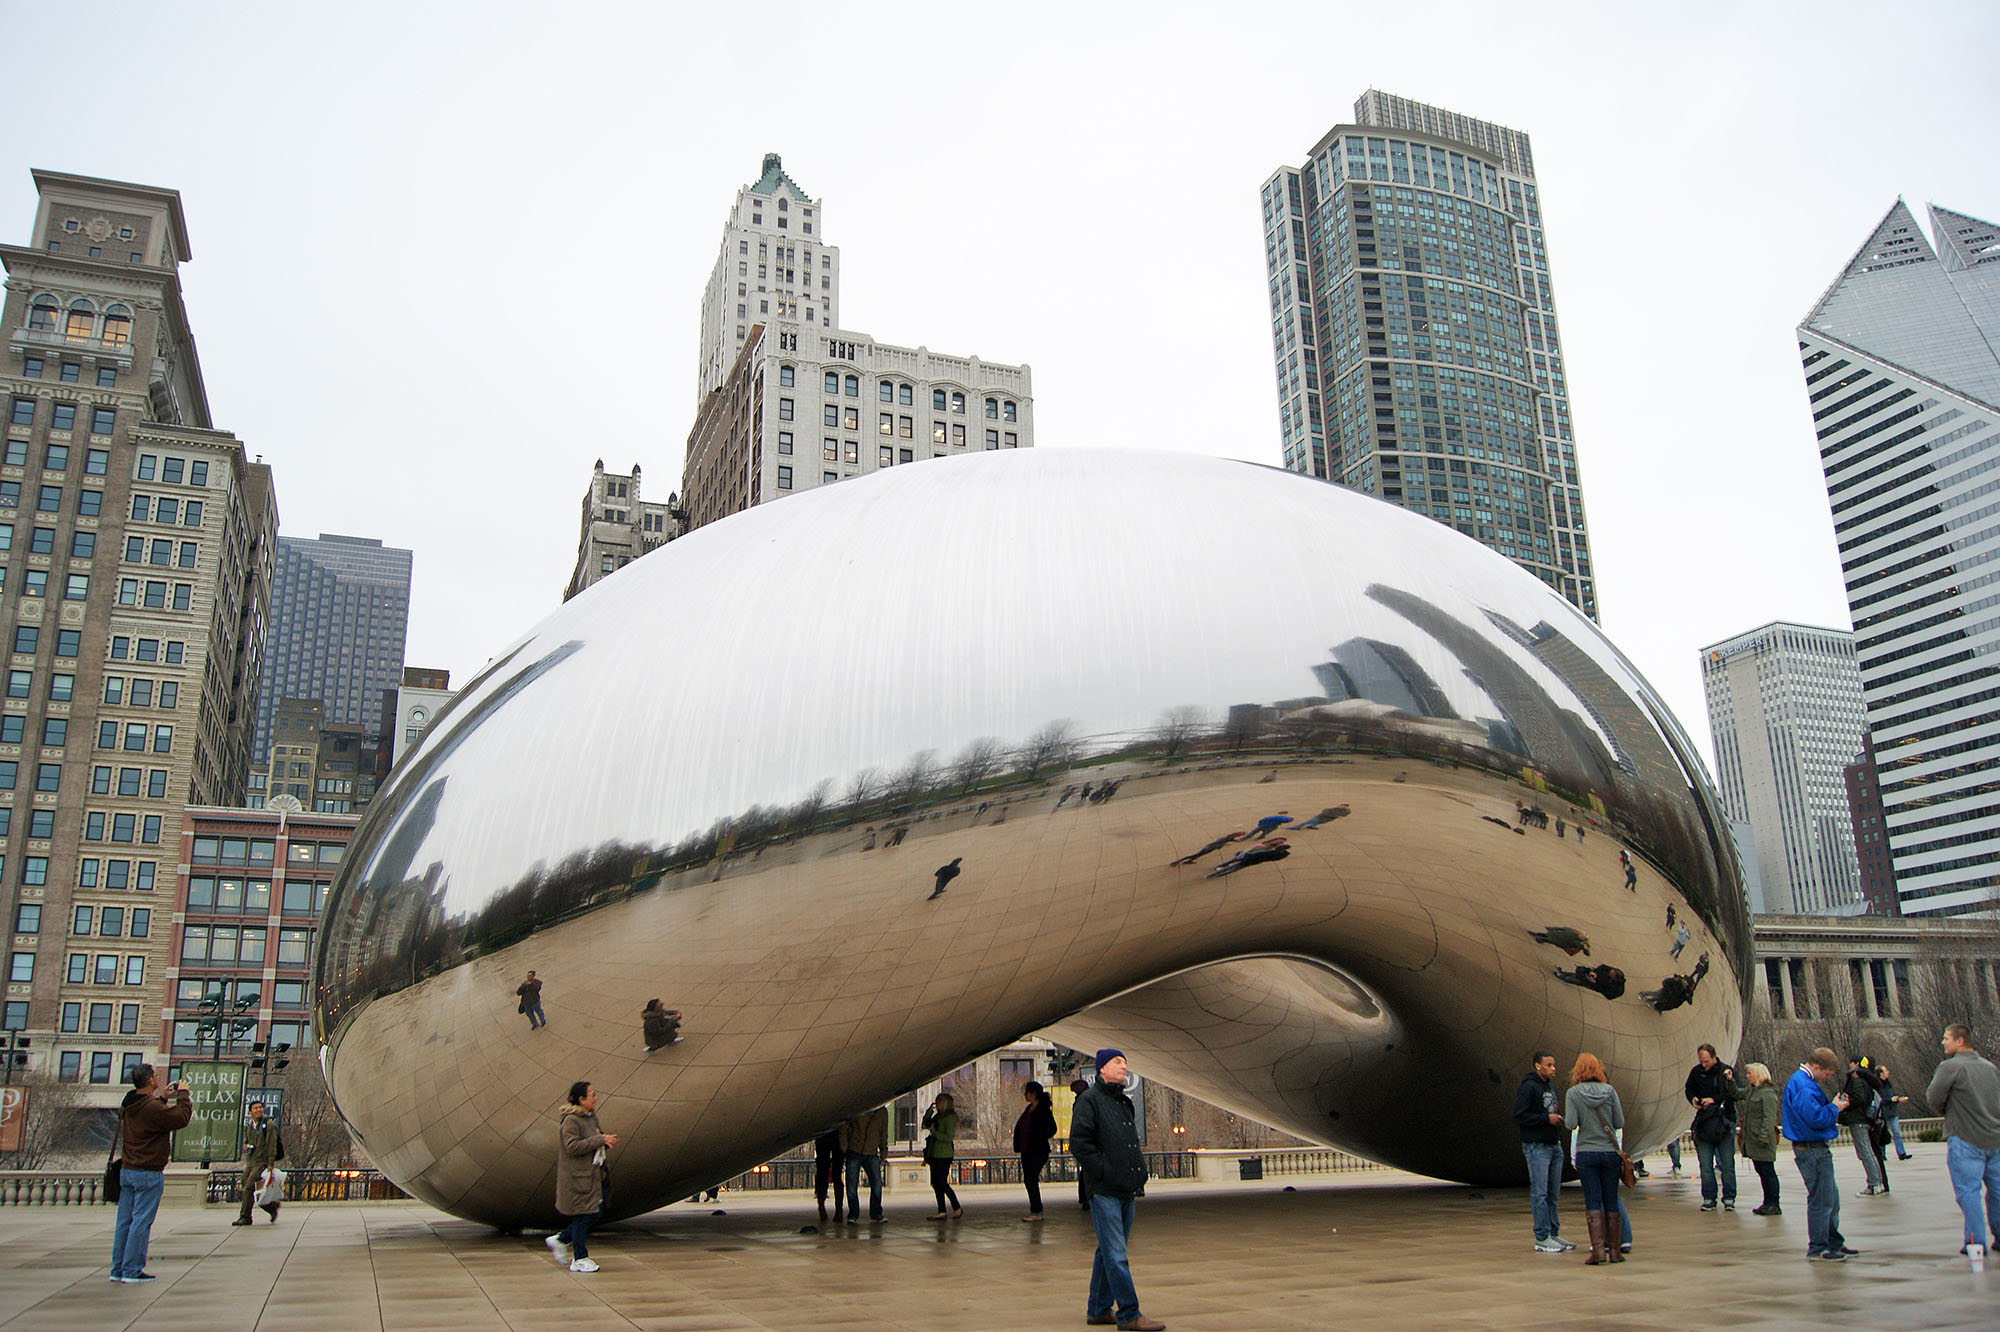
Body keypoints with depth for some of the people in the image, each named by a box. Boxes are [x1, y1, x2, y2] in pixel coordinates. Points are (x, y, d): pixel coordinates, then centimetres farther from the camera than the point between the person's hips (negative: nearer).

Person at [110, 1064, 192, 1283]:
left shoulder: (128, 1107, 7)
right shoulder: (153, 1109, -21)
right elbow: (182, 1117, -15)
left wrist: (160, 1098, 20)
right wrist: (183, 1094, -3)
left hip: (126, 1170, 9)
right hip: (148, 1174, -9)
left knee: (124, 1221, 12)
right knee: (141, 1222, -3)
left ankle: (118, 1269, 17)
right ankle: (132, 1271, -1)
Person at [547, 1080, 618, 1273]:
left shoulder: (590, 1117, 13)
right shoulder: (570, 1120, -16)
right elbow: (572, 1147, -24)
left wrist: (607, 1141, 2)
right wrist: (600, 1140, -23)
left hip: (593, 1174, 9)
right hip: (578, 1178, -9)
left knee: (593, 1214, 11)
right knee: (583, 1216, -2)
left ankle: (560, 1240, 27)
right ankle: (580, 1259, 10)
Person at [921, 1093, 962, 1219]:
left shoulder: (950, 1117, -12)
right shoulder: (937, 1116, 14)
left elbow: (948, 1137, -17)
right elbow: (926, 1124, 17)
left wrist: (933, 1131, -19)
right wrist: (930, 1110, 7)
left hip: (943, 1155, -9)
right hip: (934, 1154, 9)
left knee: (942, 1184, -6)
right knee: (936, 1184, 7)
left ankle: (957, 1209, 7)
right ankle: (942, 1212, 11)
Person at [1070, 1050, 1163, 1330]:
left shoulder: (1124, 1102, 19)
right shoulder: (1089, 1100, -7)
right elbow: (1079, 1143, -15)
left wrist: (1140, 1169, 15)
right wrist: (1103, 1172, -16)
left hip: (1126, 1191, 8)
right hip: (1104, 1191, -8)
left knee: (1108, 1251, 14)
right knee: (1116, 1254, -8)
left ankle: (1099, 1309, 21)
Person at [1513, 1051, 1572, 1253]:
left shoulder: (1551, 1086, 15)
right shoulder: (1529, 1087, -11)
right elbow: (1519, 1115, -16)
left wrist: (1558, 1116, 3)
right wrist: (1547, 1118, -18)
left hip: (1554, 1145, 8)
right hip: (1536, 1147, -8)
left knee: (1553, 1193, 11)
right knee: (1540, 1193, -5)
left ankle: (1554, 1233, 18)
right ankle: (1542, 1239, -3)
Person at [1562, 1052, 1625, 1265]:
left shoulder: (1573, 1093, -5)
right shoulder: (1610, 1090, -1)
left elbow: (1571, 1124, -11)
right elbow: (1620, 1123, 0)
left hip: (1586, 1153, -2)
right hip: (1610, 1152, 2)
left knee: (1592, 1201, -1)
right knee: (1611, 1201, 9)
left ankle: (1598, 1248, -11)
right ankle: (1614, 1249, 13)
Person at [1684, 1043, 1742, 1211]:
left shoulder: (1727, 1071, -3)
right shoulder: (1696, 1072, 7)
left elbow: (1737, 1094, -10)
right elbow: (1688, 1089, 20)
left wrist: (1715, 1099, -18)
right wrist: (1693, 1099, -2)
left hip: (1725, 1120, -3)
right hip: (1704, 1121, 3)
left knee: (1727, 1162, -1)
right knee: (1705, 1163, 2)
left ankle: (1729, 1198, 8)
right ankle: (1708, 1198, 8)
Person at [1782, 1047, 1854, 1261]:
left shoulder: (1803, 1081, 15)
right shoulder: (1803, 1086, -20)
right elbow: (1816, 1118, -27)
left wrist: (1833, 1105, 6)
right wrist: (1835, 1108, -12)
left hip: (1816, 1148, 11)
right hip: (1812, 1149, -11)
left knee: (1831, 1196, 19)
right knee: (1821, 1199, -5)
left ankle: (1834, 1243, 29)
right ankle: (1817, 1249, 3)